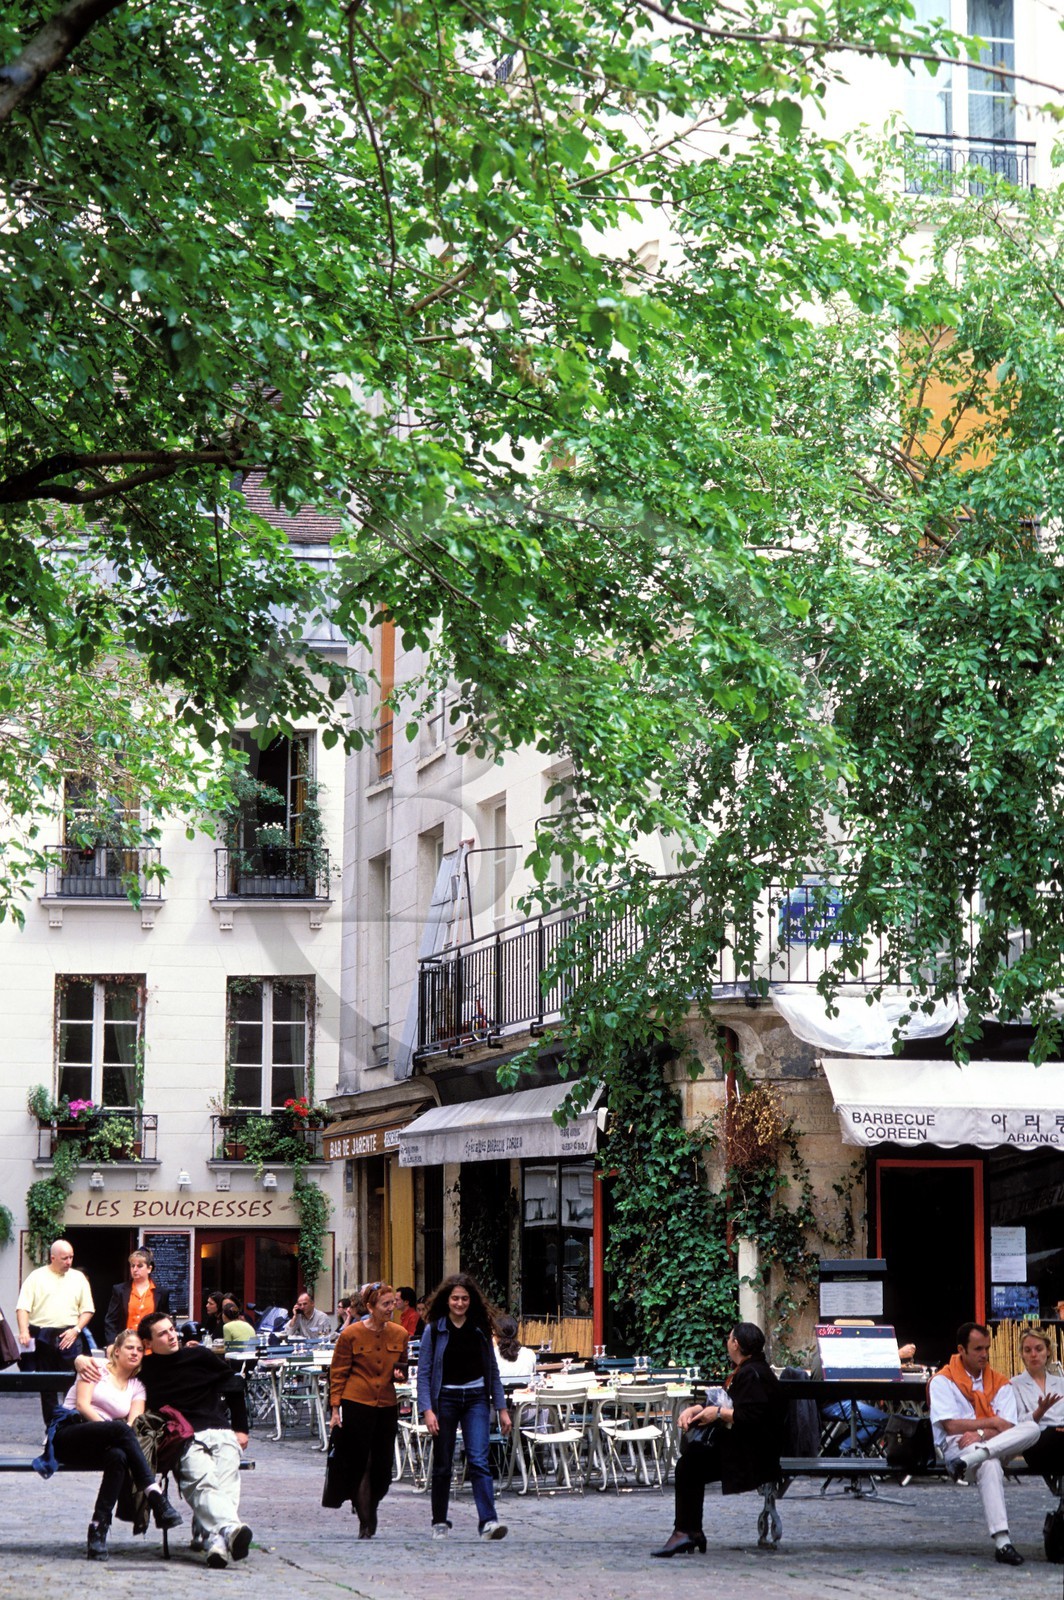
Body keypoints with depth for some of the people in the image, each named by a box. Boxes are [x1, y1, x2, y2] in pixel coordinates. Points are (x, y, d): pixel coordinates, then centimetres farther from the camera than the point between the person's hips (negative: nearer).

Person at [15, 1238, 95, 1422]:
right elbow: (23, 1307, -3)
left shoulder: (78, 1278, 9)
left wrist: (76, 1329, -5)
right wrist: (24, 1331, -17)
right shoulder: (36, 1277, 3)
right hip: (42, 1337, 0)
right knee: (47, 1385, 5)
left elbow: (87, 1310, 10)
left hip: (69, 1337, 0)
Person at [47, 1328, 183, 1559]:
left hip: (99, 1446, 4)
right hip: (67, 1434, -4)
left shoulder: (137, 1386, 22)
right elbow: (82, 1404, -5)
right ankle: (157, 1499, -43)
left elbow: (135, 1421, 5)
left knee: (118, 1456, -35)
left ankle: (99, 1528, -40)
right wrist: (112, 1429, -16)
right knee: (121, 1429, -33)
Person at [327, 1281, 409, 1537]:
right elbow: (337, 1373, -1)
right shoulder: (351, 1334, -6)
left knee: (382, 1467, 6)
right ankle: (364, 1519, 12)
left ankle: (369, 1507, 30)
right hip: (356, 1403, -4)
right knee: (357, 1463, -1)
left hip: (387, 1405, 4)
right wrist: (335, 1408, -7)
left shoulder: (399, 1334, 6)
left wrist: (400, 1373, -1)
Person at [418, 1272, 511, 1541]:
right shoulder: (434, 1330, -2)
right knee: (442, 1465, 7)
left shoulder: (480, 1329, 5)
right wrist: (427, 1410, -14)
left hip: (476, 1398, 1)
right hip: (445, 1398, -1)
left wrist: (502, 1408, 7)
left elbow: (493, 1370, 11)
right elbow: (423, 1372, -4)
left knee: (478, 1461, -13)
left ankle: (488, 1522, -21)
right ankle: (440, 1523, 20)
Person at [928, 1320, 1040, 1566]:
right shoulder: (942, 1381, 5)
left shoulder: (1000, 1383, 16)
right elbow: (951, 1426, -7)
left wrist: (981, 1434, -16)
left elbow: (1008, 1428, 3)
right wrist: (992, 1422, -3)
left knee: (1032, 1429, -25)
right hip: (957, 1447, -4)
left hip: (999, 1445, 4)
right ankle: (1002, 1542, -48)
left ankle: (971, 1459, -38)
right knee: (989, 1465, -40)